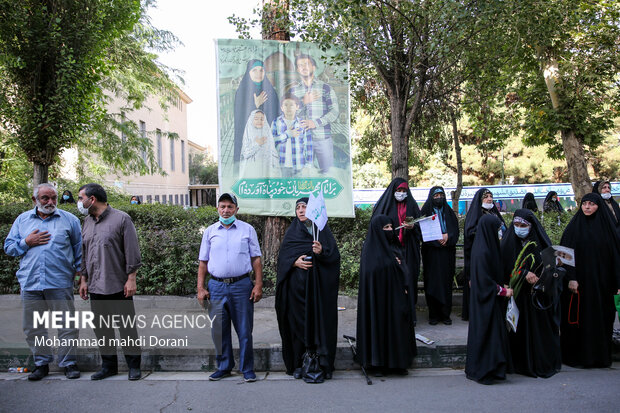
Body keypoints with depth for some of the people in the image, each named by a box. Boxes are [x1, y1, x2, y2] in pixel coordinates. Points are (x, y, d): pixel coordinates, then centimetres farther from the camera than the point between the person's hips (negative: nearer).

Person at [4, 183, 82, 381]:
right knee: (32, 327, 10)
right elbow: (8, 247, 13)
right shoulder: (22, 220, 12)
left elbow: (79, 247, 9)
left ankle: (68, 362, 13)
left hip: (60, 283, -2)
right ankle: (41, 363, 24)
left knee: (66, 324, 0)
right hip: (30, 283, 3)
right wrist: (27, 242, -5)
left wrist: (79, 269, 2)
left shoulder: (69, 219, 6)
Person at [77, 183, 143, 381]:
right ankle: (109, 365, 24)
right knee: (101, 328, 11)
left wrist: (131, 279, -12)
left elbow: (132, 252, -8)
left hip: (118, 287, -6)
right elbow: (84, 254, 18)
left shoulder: (121, 219, -6)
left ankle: (134, 366, 13)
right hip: (95, 287, 6)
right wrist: (84, 279, 14)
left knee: (127, 327, 1)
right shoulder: (87, 222, 13)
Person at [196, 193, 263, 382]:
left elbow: (256, 259, 4)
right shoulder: (210, 232, 10)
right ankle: (224, 367, 24)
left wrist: (258, 284, -4)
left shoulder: (247, 229, 5)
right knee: (219, 331, 8)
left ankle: (247, 369, 16)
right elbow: (203, 262, 12)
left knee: (245, 331, 3)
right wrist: (201, 288, 5)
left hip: (241, 285, -2)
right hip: (216, 286, 2)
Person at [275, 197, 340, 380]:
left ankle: (324, 364, 4)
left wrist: (321, 252, -19)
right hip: (297, 285, 1)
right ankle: (298, 365, 8)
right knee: (298, 322, 0)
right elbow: (283, 257, 7)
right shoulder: (291, 232, 12)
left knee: (320, 321, -4)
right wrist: (295, 262, -12)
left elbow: (334, 255, 0)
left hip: (319, 285, -1)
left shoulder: (322, 230, 8)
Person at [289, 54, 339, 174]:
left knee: (328, 171, -4)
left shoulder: (325, 88, 7)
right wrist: (303, 102, -9)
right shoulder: (293, 90, 13)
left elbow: (334, 111, -1)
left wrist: (316, 122, -14)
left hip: (323, 138, -1)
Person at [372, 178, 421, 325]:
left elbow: (419, 226, 10)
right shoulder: (385, 204, 6)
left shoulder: (411, 205, 12)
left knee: (408, 279, 0)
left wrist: (412, 227, -11)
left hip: (407, 251, 2)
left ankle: (409, 316, 6)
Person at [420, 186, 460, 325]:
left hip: (447, 252, 2)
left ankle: (445, 314, 7)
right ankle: (433, 315, 1)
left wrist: (447, 236, -12)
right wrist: (437, 238, -15)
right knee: (432, 282, -4)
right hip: (431, 252, -2)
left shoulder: (448, 212, 14)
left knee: (446, 281, 0)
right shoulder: (426, 211, 6)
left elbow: (456, 230, 8)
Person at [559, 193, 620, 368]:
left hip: (601, 282, 3)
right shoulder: (574, 227, -1)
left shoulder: (606, 226, 6)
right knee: (579, 318, 0)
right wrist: (571, 278, -15)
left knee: (601, 318, 7)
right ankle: (577, 355, 9)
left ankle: (599, 355, 19)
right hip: (580, 281, -3)